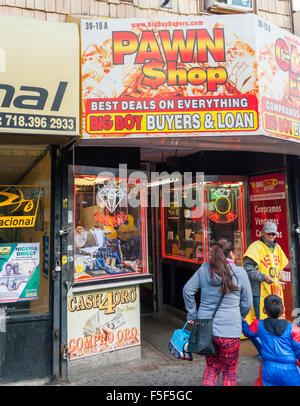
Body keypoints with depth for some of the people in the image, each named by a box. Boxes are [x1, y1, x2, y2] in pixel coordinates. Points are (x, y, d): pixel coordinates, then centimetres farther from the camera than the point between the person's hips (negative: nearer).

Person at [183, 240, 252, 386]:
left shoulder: (204, 269, -1)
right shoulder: (240, 272, -8)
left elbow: (187, 290, 2)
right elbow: (247, 303, -2)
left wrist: (192, 315, 10)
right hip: (229, 329, -3)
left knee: (211, 367, 22)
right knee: (229, 371, 16)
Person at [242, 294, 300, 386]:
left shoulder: (259, 325, -1)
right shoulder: (292, 329, -8)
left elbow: (248, 332, 18)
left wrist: (242, 321, 36)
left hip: (269, 371, 2)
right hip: (289, 372, -2)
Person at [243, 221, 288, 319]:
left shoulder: (277, 247, 16)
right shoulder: (256, 247, -8)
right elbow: (248, 268, -15)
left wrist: (279, 277, 10)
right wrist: (263, 277, -23)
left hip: (276, 291, 7)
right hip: (260, 292, -7)